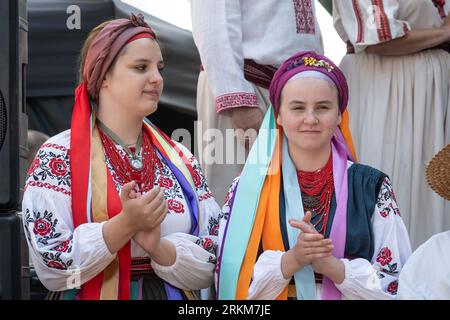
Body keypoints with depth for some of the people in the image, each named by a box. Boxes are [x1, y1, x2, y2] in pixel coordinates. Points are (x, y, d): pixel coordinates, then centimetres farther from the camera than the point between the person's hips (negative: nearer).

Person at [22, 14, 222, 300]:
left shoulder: (180, 160, 1)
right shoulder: (58, 158, -10)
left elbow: (214, 264, -4)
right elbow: (52, 267, -17)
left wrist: (158, 247, -20)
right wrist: (126, 224, -25)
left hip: (174, 293, 4)